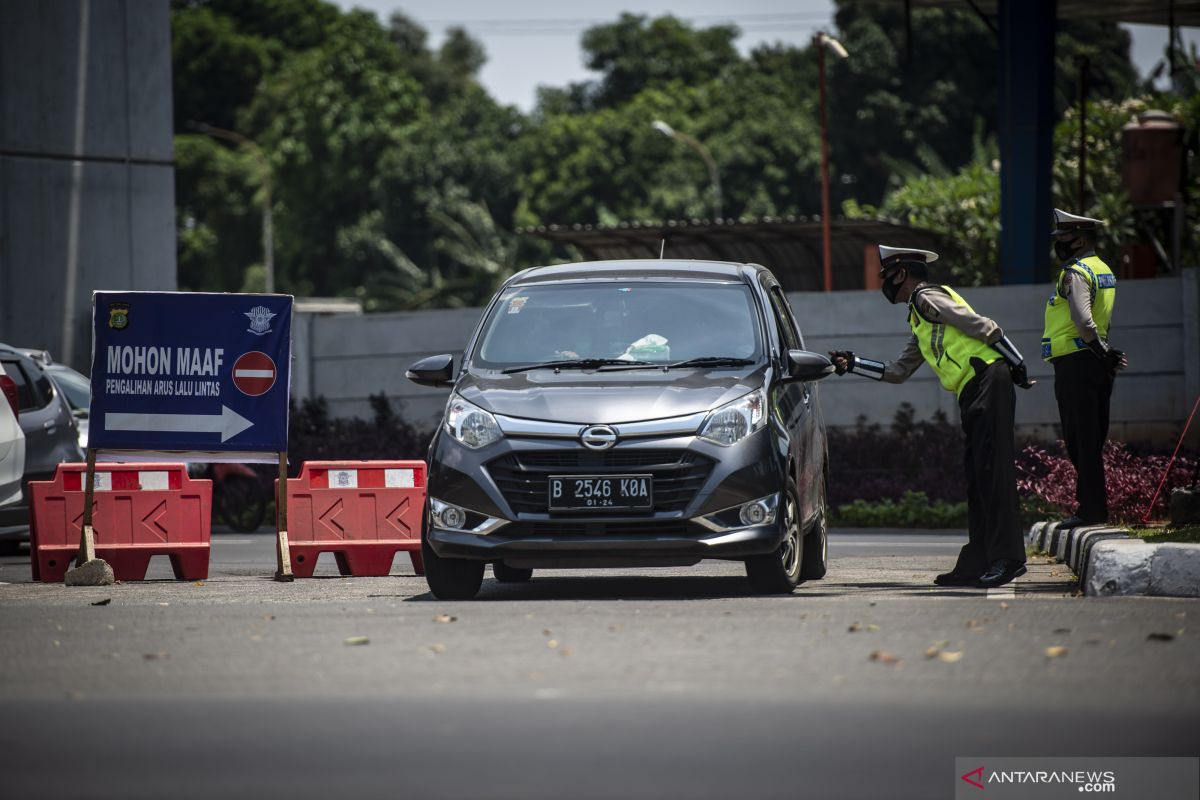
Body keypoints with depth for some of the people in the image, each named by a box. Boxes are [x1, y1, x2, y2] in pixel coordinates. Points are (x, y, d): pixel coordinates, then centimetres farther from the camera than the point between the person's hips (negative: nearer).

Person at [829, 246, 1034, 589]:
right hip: (974, 394, 10)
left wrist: (1018, 367, -7)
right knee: (977, 480, 7)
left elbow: (985, 328, -9)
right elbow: (898, 371, 34)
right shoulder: (919, 321, 28)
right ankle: (977, 564, 6)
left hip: (987, 382, -10)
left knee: (992, 472, -14)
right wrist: (853, 364, 29)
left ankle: (1007, 558, -19)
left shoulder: (927, 298, -2)